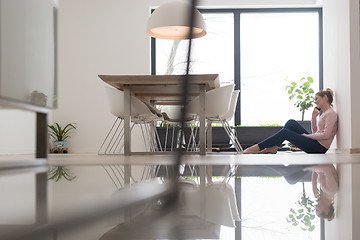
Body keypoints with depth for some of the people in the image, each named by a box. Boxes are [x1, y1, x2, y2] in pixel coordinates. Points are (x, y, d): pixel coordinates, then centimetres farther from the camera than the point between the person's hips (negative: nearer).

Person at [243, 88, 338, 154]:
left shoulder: (331, 113, -11)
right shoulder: (324, 113, 20)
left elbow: (326, 135, -21)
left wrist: (308, 135, -12)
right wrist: (313, 118, 10)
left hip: (320, 148, -9)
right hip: (315, 143, 9)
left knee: (284, 133, -12)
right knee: (291, 123, 1)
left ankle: (257, 148, -9)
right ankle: (274, 147, -4)